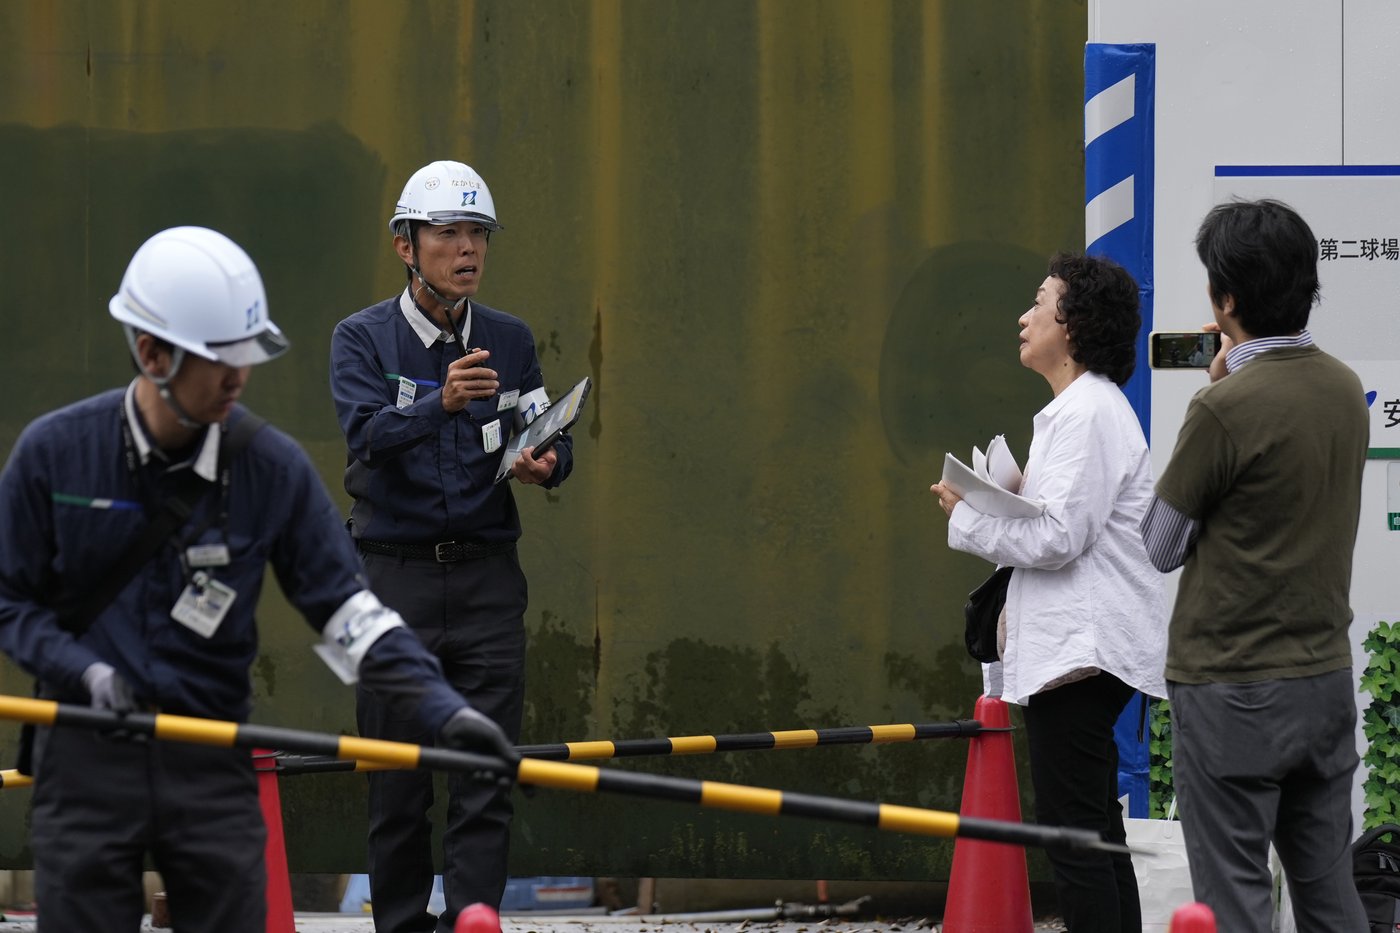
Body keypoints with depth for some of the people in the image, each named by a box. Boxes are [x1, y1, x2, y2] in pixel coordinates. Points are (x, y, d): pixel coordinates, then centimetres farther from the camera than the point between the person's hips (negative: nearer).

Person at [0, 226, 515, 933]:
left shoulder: (273, 466, -3)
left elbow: (340, 602, -1)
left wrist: (440, 707, -13)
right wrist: (86, 672, -16)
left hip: (214, 766, 1)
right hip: (86, 760, -1)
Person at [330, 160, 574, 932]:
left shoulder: (510, 341, 9)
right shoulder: (362, 339, -1)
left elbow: (552, 440, 6)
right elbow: (368, 434, -18)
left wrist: (544, 462, -18)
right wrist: (440, 405, -37)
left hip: (486, 578, 2)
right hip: (395, 575, -2)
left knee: (487, 777, -6)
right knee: (396, 782, 2)